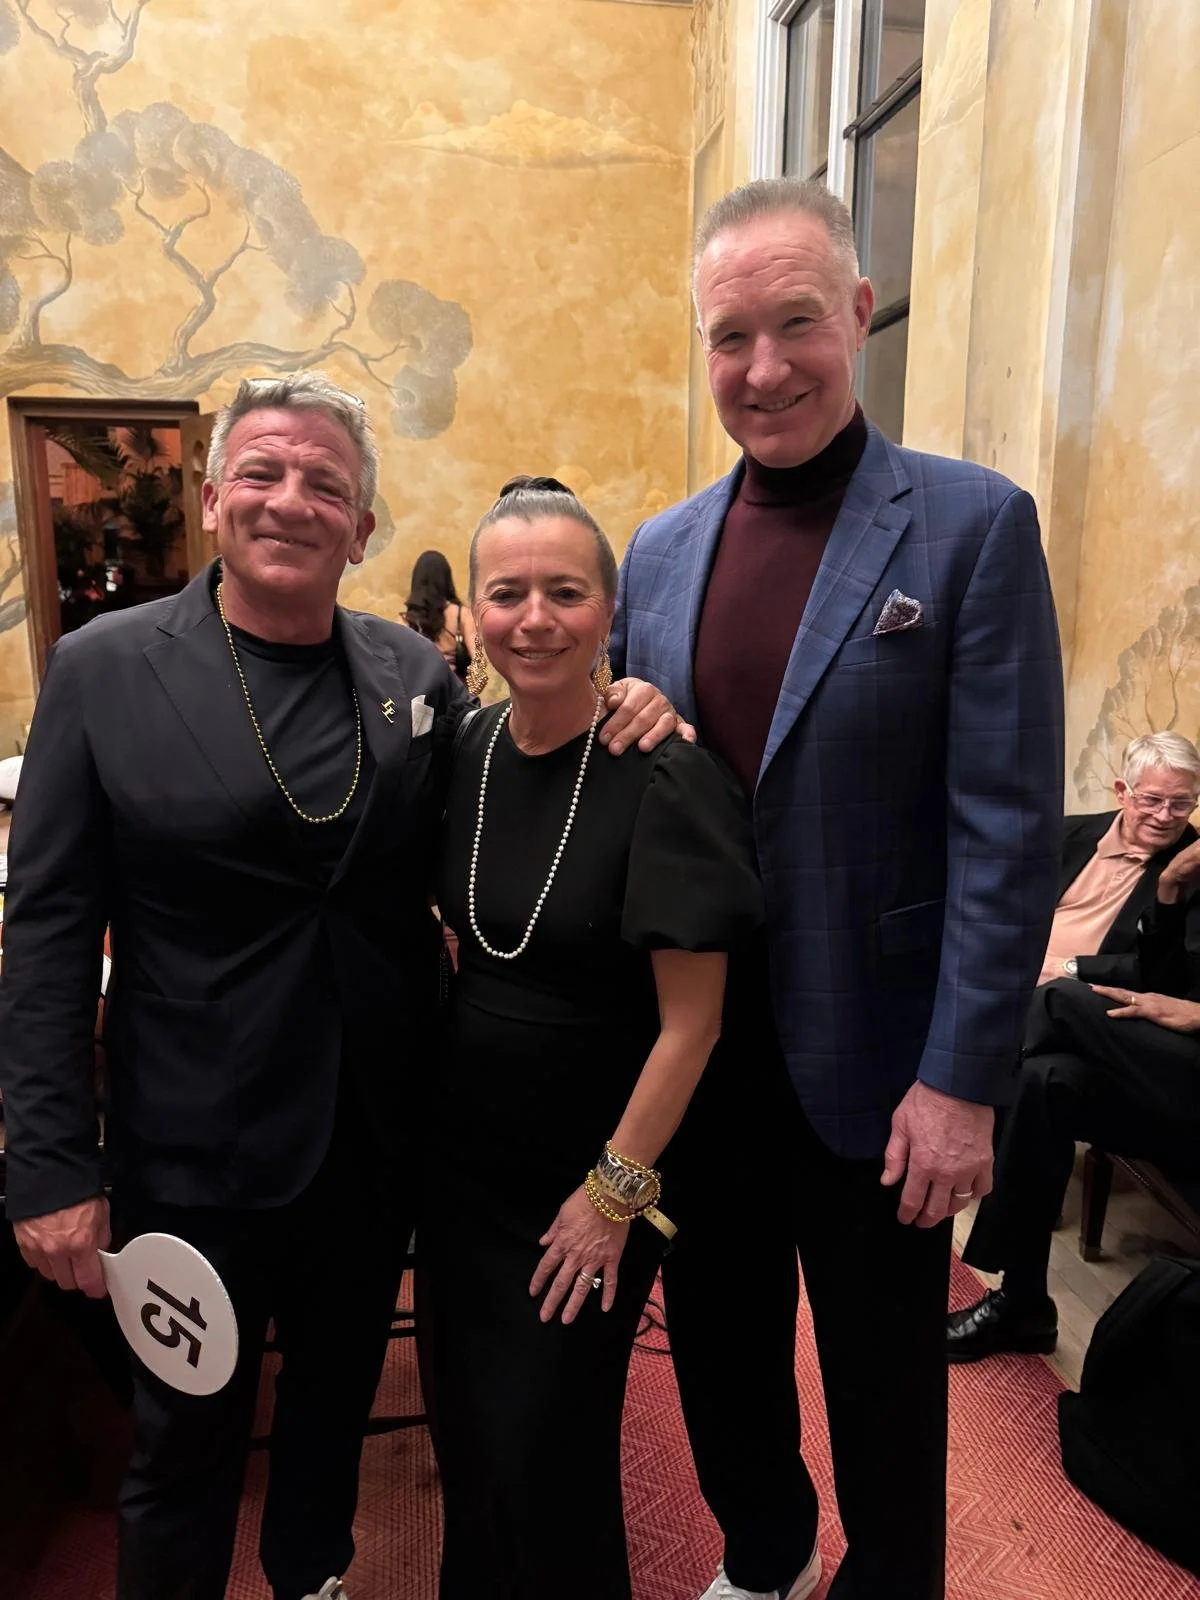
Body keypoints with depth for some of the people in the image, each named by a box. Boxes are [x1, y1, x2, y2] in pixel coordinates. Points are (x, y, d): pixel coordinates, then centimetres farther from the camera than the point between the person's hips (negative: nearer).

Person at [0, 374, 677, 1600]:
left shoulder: (415, 669, 0)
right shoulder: (104, 668, -8)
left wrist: (615, 715, -9)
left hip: (379, 1132, 4)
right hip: (195, 1142, -3)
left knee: (337, 1399, 26)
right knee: (187, 1432, 18)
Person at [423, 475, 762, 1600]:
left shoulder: (663, 779, -21)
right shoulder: (466, 752, -3)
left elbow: (691, 1020, -18)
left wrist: (616, 1191, -13)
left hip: (593, 1171, -5)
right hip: (463, 1152, 6)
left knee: (541, 1453, 10)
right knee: (463, 1427, 22)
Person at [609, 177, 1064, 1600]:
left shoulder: (972, 526, -10)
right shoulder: (659, 550, 4)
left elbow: (1009, 831, -13)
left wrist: (962, 1082, -14)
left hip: (872, 1059, -4)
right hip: (696, 1048, 5)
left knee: (882, 1383, 18)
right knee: (720, 1349, 23)